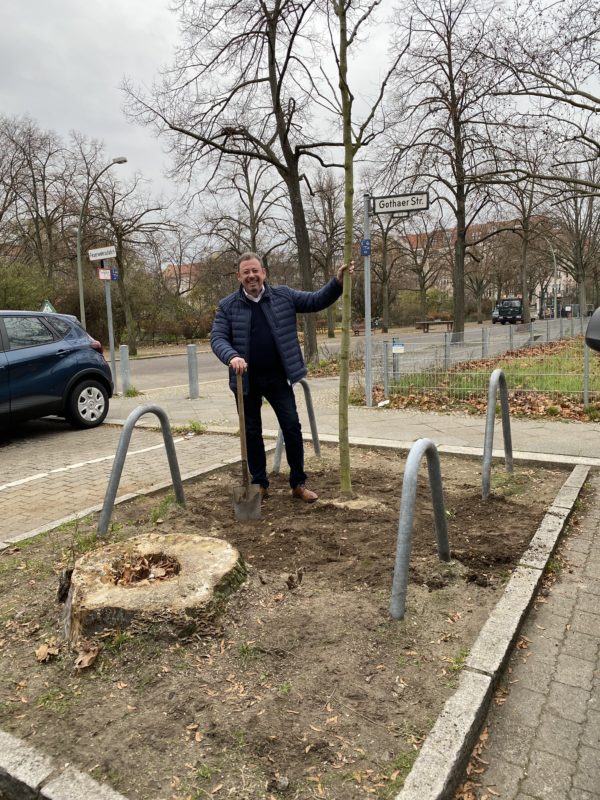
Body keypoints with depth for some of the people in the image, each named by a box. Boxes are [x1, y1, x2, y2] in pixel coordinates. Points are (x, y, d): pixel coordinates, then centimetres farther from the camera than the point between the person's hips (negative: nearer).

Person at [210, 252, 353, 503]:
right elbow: (217, 338, -8)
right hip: (247, 381, 0)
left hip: (278, 378, 1)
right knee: (252, 433, 9)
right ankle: (260, 485, 24)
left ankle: (298, 484, 16)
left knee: (292, 427, 2)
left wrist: (337, 282, -13)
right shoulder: (228, 306, -1)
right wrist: (232, 357, -29)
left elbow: (316, 301, 2)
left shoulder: (283, 295, 2)